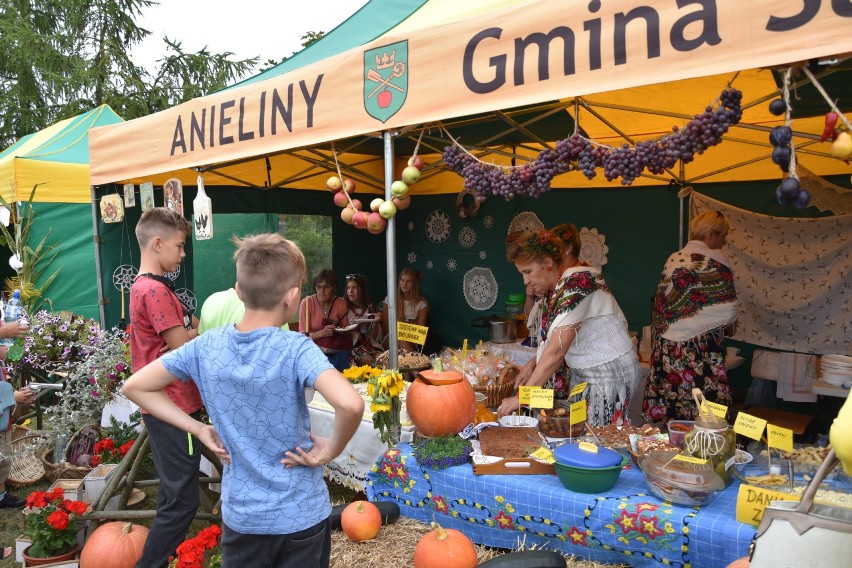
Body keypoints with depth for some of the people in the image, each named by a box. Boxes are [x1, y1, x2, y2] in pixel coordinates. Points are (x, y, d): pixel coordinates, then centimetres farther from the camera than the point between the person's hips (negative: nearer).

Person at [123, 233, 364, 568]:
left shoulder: (206, 346, -8)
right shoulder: (296, 349, -22)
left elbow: (135, 387, 2)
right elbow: (350, 404, -38)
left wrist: (200, 430, 0)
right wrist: (332, 450, -19)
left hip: (240, 517, 3)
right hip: (302, 516, -3)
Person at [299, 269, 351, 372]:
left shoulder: (341, 303, 2)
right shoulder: (306, 303, -6)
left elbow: (347, 331, 12)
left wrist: (340, 331, -11)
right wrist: (322, 333, -25)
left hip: (338, 350, 2)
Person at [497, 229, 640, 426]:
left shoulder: (577, 282, -24)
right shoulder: (553, 288, 5)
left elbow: (556, 351, -28)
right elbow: (553, 341, 11)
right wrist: (532, 364, -6)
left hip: (609, 371, -8)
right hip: (582, 372, 8)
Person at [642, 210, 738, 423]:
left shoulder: (673, 259, 12)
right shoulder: (715, 261, -7)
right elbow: (728, 311, -9)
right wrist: (724, 323, 11)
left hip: (665, 347, 7)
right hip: (699, 347, -6)